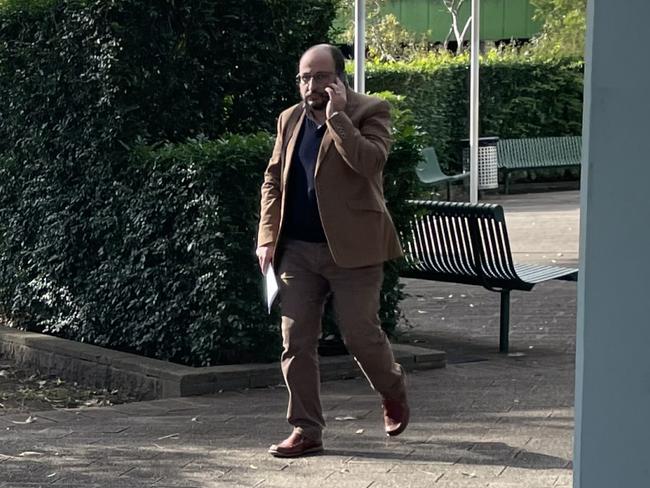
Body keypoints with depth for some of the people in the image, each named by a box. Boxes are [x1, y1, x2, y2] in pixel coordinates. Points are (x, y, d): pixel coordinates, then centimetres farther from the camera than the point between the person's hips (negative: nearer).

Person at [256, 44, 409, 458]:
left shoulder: (370, 113, -4)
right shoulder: (290, 120, 13)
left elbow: (369, 162, -22)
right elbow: (273, 180, 17)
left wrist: (337, 115, -20)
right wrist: (268, 237, 7)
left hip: (352, 249, -5)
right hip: (297, 250, 5)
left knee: (361, 335, 1)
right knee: (297, 342, 2)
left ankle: (393, 392, 32)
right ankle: (306, 431, 9)